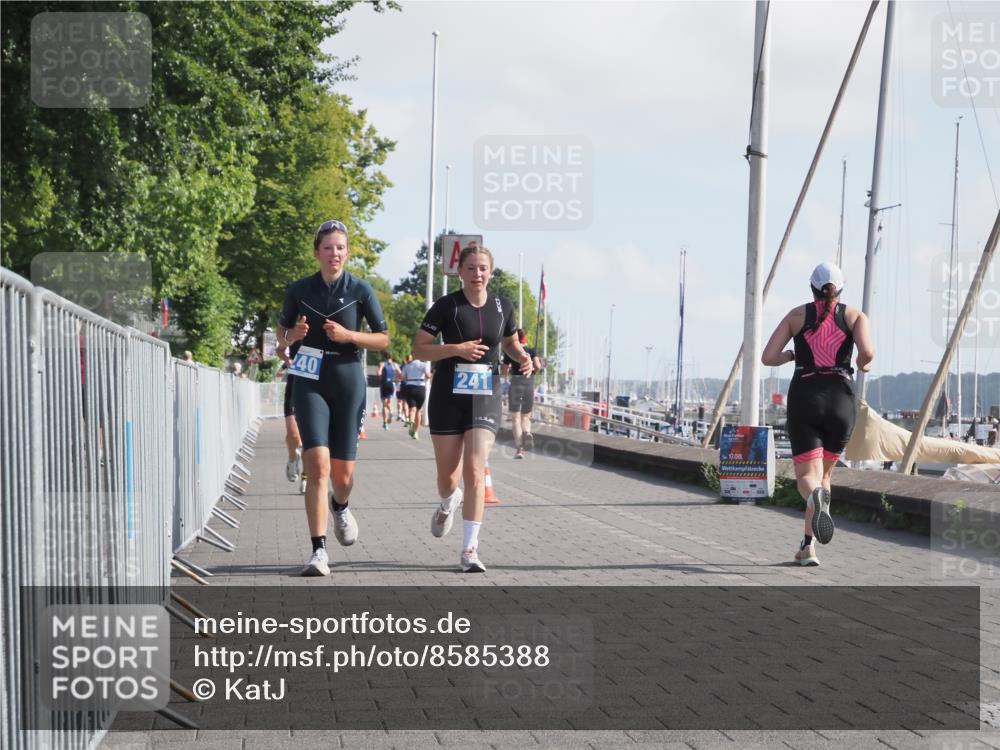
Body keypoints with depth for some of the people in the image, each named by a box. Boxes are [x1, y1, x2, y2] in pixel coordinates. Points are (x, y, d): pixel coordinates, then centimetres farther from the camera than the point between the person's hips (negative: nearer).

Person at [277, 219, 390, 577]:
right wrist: (293, 335, -9)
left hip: (348, 381, 0)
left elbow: (383, 339, 3)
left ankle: (340, 507, 42)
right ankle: (319, 551, -14)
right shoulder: (299, 290, 3)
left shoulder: (361, 290, -1)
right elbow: (282, 333, 14)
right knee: (318, 464, -16)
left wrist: (349, 335, -13)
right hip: (310, 382, 0)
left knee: (343, 472, 4)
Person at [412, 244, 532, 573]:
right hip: (448, 396, -1)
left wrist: (523, 357, -1)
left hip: (485, 397, 1)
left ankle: (470, 549, -12)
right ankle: (448, 504, 46)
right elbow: (418, 349, -6)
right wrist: (456, 349, -20)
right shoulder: (446, 306, -6)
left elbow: (510, 342, 21)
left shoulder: (502, 307, 4)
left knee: (475, 471, -13)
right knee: (448, 474, 8)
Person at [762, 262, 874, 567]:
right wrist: (864, 365, 12)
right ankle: (808, 546, 10)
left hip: (804, 398, -1)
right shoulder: (855, 316, 8)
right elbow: (867, 352, -11)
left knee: (807, 476, -5)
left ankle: (816, 496, -44)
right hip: (840, 399, 1)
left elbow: (768, 357, 3)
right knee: (825, 472, 18)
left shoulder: (797, 315, 11)